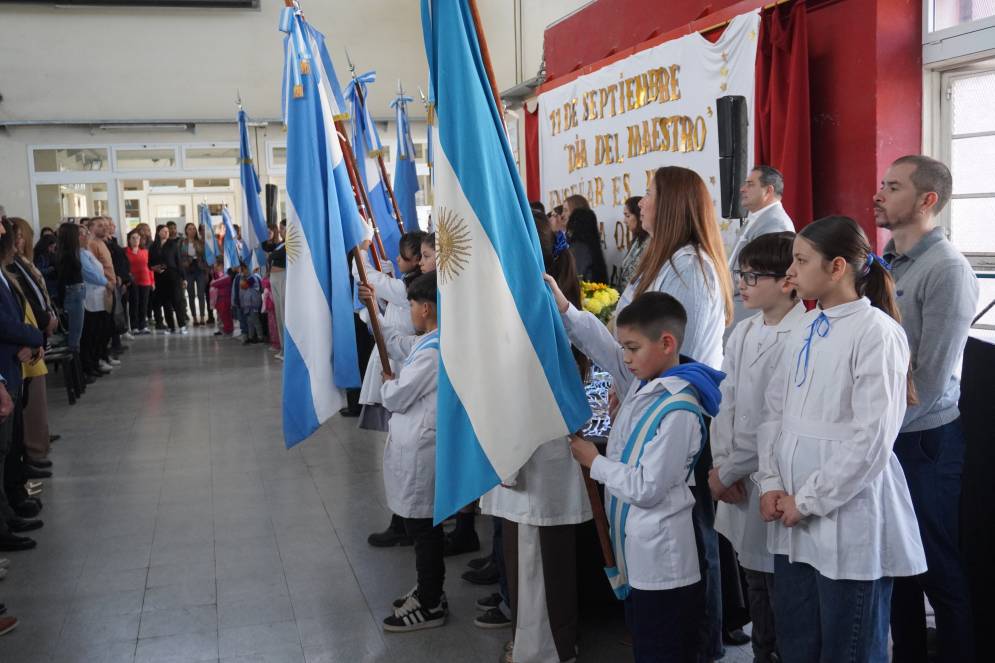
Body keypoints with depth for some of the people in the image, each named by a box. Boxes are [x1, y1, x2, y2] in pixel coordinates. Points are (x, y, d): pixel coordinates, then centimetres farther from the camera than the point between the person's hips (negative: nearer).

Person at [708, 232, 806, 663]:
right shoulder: (744, 332, 7)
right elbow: (725, 401, 7)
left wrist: (729, 471, -12)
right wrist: (721, 463, -4)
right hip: (739, 479, 8)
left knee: (777, 579, 4)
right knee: (752, 577, 19)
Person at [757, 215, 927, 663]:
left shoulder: (877, 332, -14)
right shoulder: (806, 328, 9)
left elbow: (871, 439, -19)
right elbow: (775, 411, 11)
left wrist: (808, 500, -15)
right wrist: (771, 484, -1)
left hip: (848, 520, -7)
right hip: (793, 520, 7)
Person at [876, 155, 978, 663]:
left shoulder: (947, 269, -13)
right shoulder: (883, 264, 9)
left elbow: (932, 377, -16)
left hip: (925, 440, -7)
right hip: (882, 438, 7)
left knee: (941, 573, 5)